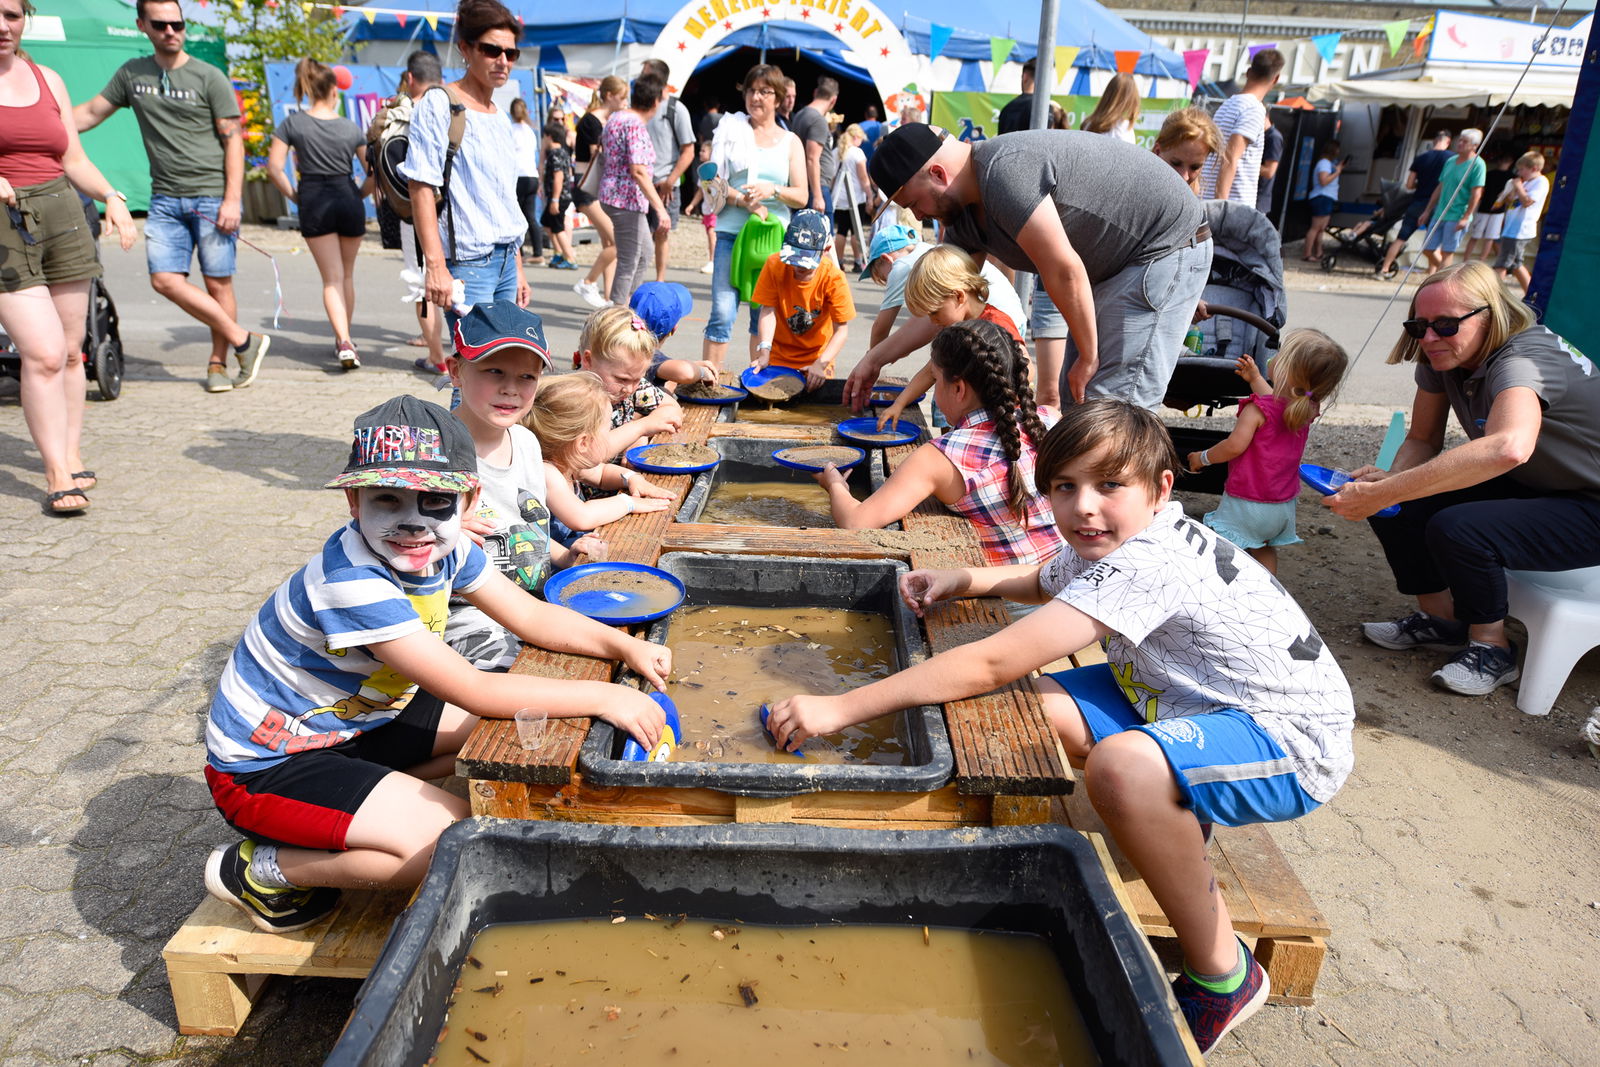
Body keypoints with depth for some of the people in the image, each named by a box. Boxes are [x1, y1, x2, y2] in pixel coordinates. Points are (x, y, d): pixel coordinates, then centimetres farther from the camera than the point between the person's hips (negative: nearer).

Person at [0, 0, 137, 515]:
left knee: (71, 351, 8)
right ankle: (57, 476, -9)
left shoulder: (47, 80, 15)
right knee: (44, 354, -14)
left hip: (62, 217, 5)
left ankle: (71, 455, 22)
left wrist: (111, 196, -1)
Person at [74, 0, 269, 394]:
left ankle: (217, 363, 12)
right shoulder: (132, 74, 12)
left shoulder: (209, 77, 0)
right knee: (166, 280, -8)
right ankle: (245, 342, 0)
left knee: (218, 283, -2)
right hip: (165, 199, 4)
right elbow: (89, 114, 19)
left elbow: (233, 141, -3)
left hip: (212, 196, -4)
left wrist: (232, 199, -11)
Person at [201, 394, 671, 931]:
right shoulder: (353, 582, -33)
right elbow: (472, 691, -33)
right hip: (264, 765, -8)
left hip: (348, 722, 8)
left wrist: (624, 645, -12)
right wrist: (602, 697, -31)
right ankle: (261, 870, -3)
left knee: (508, 726, 5)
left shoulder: (446, 549, -8)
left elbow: (531, 615, 2)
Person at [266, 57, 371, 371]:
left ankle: (343, 341, -18)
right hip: (347, 199, 1)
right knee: (346, 275, 16)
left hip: (314, 203, -1)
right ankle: (345, 341, 24)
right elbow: (374, 173, 2)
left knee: (331, 278, 1)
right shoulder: (351, 128, 2)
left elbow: (274, 167, -6)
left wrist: (293, 195, 6)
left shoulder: (292, 123, -1)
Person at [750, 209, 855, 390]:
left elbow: (841, 330, -21)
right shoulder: (774, 265, -15)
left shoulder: (833, 277, -20)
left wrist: (821, 364, -34)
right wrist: (764, 352, -31)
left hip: (816, 356, -1)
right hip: (778, 355, 1)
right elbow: (768, 311, -17)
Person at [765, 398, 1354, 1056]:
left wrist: (840, 708, -33)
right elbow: (1046, 583, 22)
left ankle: (1222, 979, -13)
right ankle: (1176, 818, 21)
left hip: (1295, 743, -9)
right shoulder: (1108, 541, -3)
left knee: (1123, 766, -38)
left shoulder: (1146, 565, -31)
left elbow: (990, 665, -36)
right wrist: (966, 578, 1)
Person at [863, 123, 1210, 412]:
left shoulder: (1005, 171, -27)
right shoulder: (962, 211, 4)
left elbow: (1064, 272, -27)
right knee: (1075, 400, 10)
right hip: (1112, 268, 10)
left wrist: (1088, 355, -16)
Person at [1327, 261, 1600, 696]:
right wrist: (1388, 480, -22)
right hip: (1523, 489, 8)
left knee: (1455, 529, -31)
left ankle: (1490, 648, -6)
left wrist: (1383, 494, -54)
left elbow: (1508, 448, -53)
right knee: (1395, 507, -11)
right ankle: (1440, 619, 10)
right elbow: (1422, 440, 2)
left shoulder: (1523, 360, -31)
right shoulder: (1441, 357, -7)